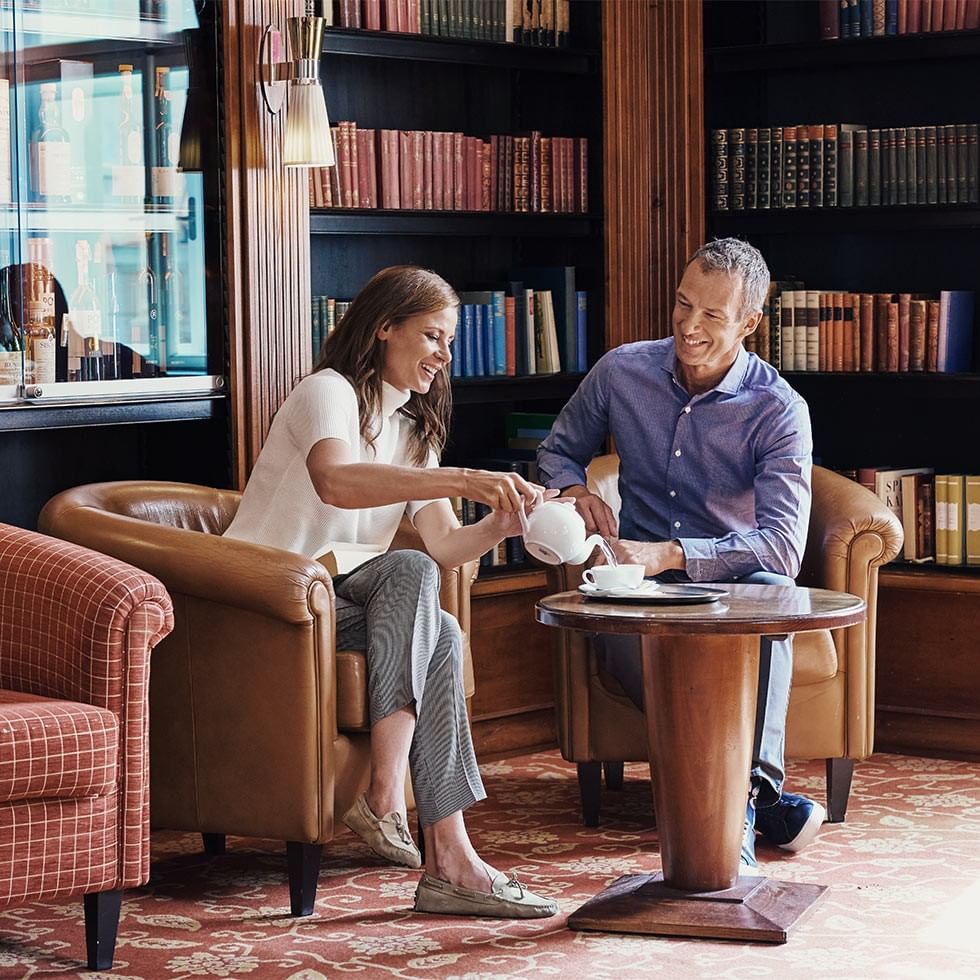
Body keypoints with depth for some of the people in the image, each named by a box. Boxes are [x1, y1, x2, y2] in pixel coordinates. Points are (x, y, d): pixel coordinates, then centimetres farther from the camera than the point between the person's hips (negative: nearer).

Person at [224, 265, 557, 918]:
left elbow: (444, 544, 6)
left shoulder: (412, 426, 19)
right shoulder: (328, 392, -9)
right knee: (409, 572, -31)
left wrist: (500, 524, -16)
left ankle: (449, 859, -33)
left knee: (443, 635, -25)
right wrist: (462, 480, -41)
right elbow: (336, 483, -34)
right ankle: (384, 796, -35)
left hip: (340, 603, 7)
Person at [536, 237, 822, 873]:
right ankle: (761, 802, -34)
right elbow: (559, 451, 20)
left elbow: (784, 546, -20)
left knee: (771, 590, -39)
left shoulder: (779, 411, -9)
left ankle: (747, 790, -50)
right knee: (630, 648, -37)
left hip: (733, 587, -1)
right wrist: (574, 489, -6)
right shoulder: (622, 373, 2)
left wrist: (669, 554, -31)